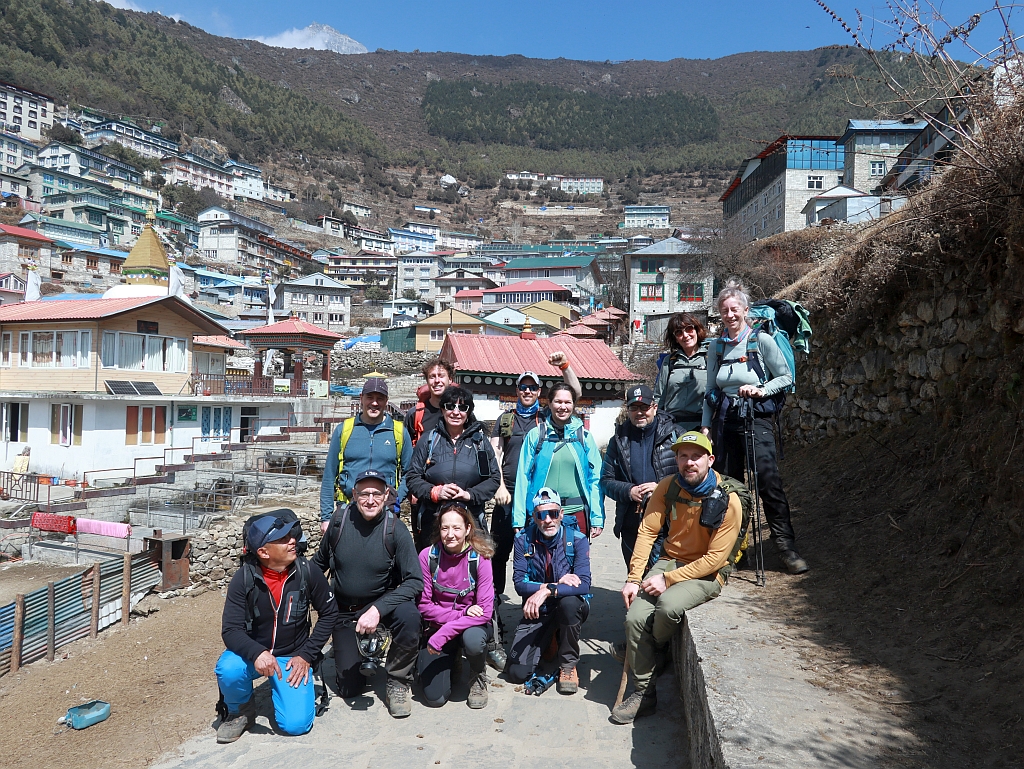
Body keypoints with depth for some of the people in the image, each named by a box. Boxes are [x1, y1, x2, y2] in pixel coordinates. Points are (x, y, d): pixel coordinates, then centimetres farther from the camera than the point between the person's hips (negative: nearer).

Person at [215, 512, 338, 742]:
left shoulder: (306, 572, -15)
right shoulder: (243, 579, -18)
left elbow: (329, 613, -4)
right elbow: (231, 630, -20)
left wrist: (306, 655, -9)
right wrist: (257, 653, -39)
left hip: (292, 656, 0)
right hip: (253, 652, 0)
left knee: (296, 724, -16)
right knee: (229, 670, -34)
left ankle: (281, 688, 18)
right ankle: (240, 711, 1)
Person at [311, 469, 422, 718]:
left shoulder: (395, 529, -19)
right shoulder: (340, 520, -12)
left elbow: (415, 581, -23)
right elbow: (320, 562, 7)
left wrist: (377, 610, -34)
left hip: (383, 602, -2)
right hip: (344, 611, 2)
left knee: (408, 615, -35)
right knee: (350, 688, 0)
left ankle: (397, 683, -10)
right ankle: (366, 656, 35)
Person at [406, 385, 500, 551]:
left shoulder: (479, 441, 9)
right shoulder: (429, 440, 9)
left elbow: (494, 479, 6)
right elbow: (413, 478, 7)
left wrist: (470, 494, -10)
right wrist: (434, 492, -10)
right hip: (431, 519, 0)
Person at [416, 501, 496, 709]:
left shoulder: (479, 557, -17)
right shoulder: (427, 556, -14)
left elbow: (485, 610, -21)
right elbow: (424, 605, -10)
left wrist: (443, 634, -29)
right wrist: (461, 613, -22)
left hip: (471, 626, -1)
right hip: (437, 627, 1)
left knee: (472, 640, -37)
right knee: (434, 697, -11)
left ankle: (478, 677, 0)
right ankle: (450, 659, 23)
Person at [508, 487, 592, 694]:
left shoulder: (577, 539, -14)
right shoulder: (523, 540, -9)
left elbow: (584, 584, -25)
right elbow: (519, 583, -14)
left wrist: (548, 591, -38)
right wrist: (557, 583, -26)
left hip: (570, 608, -1)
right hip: (537, 612, 2)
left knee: (569, 601, -38)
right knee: (518, 672, -11)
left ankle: (568, 664, -12)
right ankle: (545, 642, 23)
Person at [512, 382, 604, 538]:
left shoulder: (584, 436, 5)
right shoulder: (535, 435, 2)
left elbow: (595, 479, 4)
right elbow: (523, 477, 1)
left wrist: (597, 518, -2)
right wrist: (519, 519, -4)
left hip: (576, 513, 1)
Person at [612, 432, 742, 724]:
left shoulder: (727, 502, -16)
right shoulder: (668, 487, -3)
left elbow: (716, 557, -16)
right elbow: (647, 532, -3)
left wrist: (668, 579, -20)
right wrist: (633, 578, -13)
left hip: (705, 574, -4)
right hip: (669, 561, 4)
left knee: (668, 605, -32)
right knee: (636, 616, -20)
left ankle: (654, 654, 3)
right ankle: (643, 693, -2)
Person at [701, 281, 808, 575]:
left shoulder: (762, 341, -2)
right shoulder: (716, 347, 10)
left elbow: (786, 377, 2)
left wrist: (761, 390, -14)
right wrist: (706, 424, 10)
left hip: (756, 417, -4)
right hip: (725, 419, 4)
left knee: (768, 479, -12)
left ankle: (786, 545, -4)